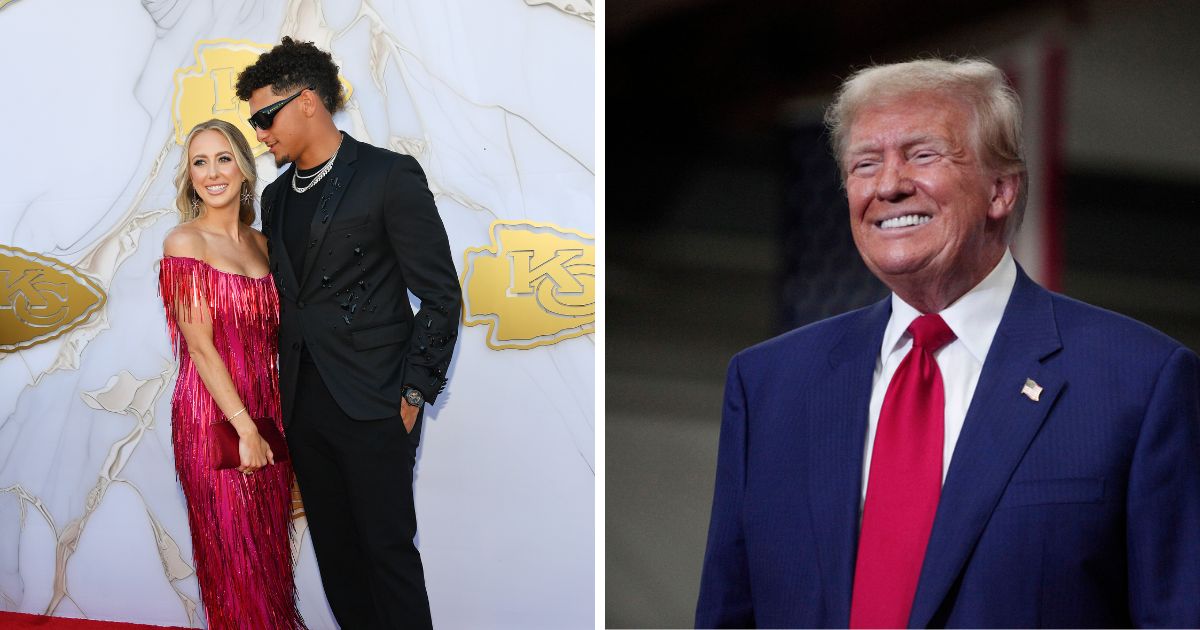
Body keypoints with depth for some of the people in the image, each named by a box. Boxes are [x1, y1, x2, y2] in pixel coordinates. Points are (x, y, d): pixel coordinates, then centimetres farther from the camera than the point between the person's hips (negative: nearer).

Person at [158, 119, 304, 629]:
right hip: (213, 415, -6)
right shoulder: (185, 242, -9)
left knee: (271, 545, 12)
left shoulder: (258, 243, 10)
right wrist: (245, 428, -15)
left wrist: (269, 421, 4)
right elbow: (200, 344, -13)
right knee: (233, 553, 2)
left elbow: (269, 335, 13)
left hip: (264, 410, 6)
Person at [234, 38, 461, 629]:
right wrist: (285, 390, 11)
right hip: (305, 404, 7)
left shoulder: (389, 176, -6)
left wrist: (414, 393, -10)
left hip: (372, 404, -7)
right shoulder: (276, 196, 15)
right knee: (334, 549, 10)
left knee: (388, 548, -4)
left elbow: (440, 295, -7)